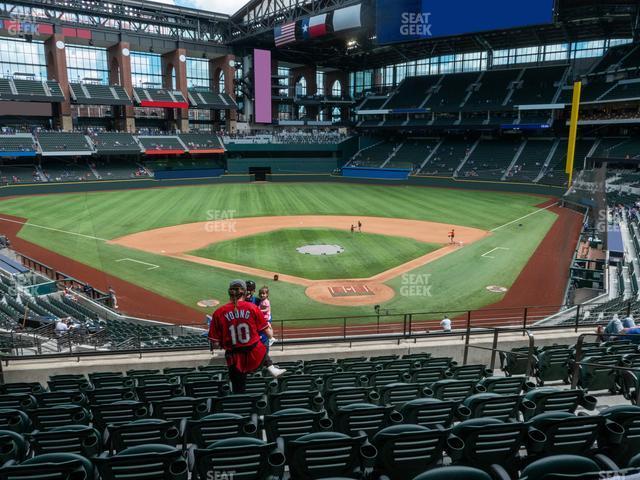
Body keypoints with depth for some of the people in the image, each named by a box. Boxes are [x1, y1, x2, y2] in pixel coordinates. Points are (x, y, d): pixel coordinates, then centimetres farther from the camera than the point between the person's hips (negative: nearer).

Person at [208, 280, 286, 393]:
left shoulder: (219, 313, -8)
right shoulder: (252, 308, -9)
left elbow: (215, 343, -7)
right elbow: (269, 333, -3)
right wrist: (269, 325, 20)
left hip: (235, 361, 0)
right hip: (255, 356, 0)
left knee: (238, 392, 16)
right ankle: (271, 368, 19)